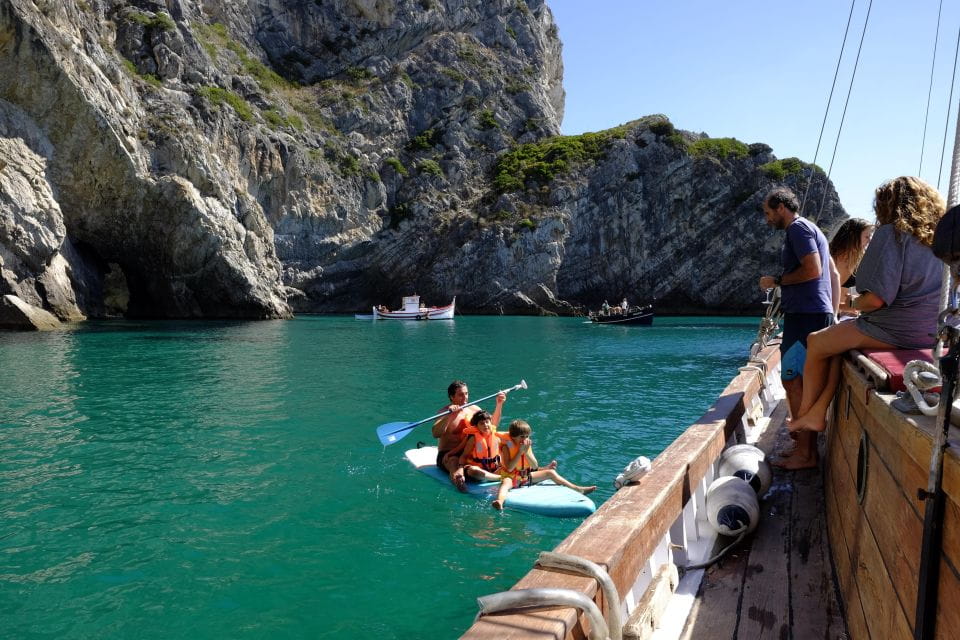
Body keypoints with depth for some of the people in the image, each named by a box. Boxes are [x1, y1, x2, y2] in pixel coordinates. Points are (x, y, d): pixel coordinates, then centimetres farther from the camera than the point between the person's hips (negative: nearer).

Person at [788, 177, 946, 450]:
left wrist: (855, 303, 2)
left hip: (895, 331, -8)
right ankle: (817, 414, 14)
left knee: (816, 343, 7)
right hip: (934, 332, 9)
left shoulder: (891, 233, -13)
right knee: (842, 337, 22)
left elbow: (876, 299, -20)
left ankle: (806, 414, 18)